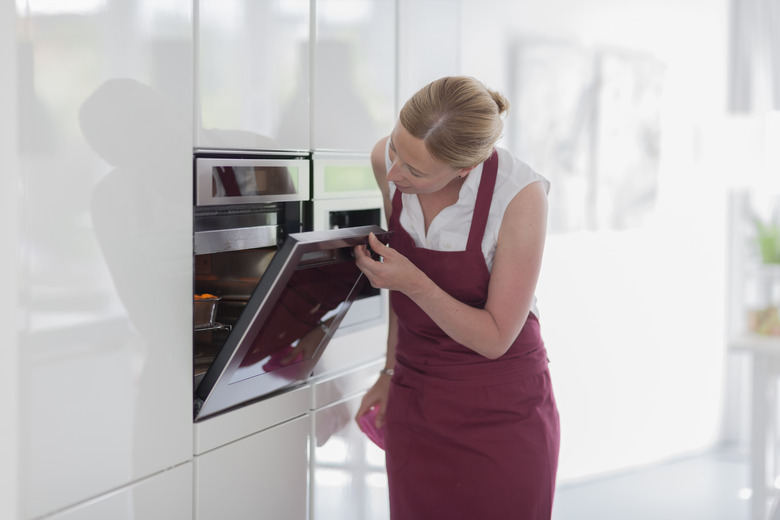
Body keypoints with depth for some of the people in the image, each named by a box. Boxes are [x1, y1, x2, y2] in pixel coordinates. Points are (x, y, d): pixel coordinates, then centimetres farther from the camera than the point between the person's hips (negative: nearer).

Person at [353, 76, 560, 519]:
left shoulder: (521, 195, -23)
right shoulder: (386, 161, -9)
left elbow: (495, 338, -16)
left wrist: (412, 282, -26)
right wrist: (392, 374, 13)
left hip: (503, 415, -4)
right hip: (416, 410, 4)